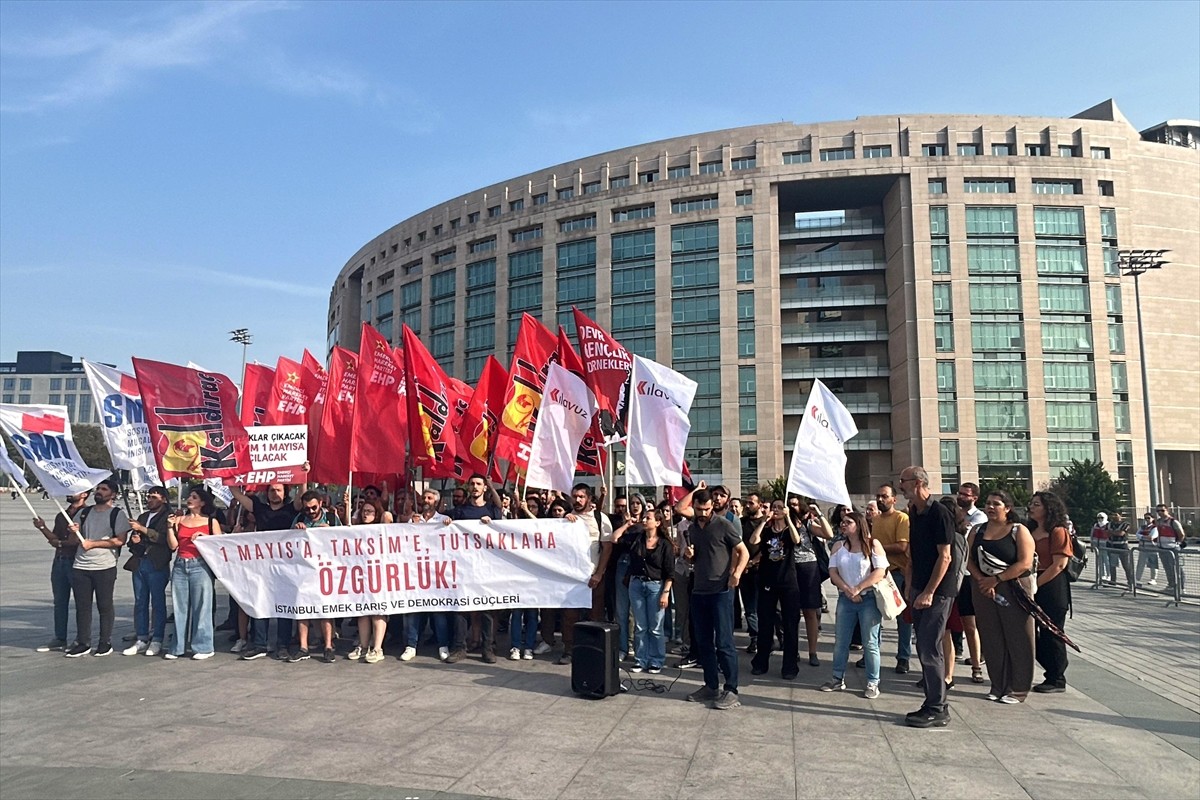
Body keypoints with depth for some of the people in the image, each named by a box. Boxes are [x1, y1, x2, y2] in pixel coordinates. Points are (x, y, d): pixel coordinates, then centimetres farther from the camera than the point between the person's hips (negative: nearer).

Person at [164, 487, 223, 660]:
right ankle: (178, 647, 16)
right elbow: (173, 545, 6)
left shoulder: (211, 522, 4)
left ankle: (203, 648, 4)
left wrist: (204, 537, -12)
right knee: (180, 607, 7)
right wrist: (170, 526, -3)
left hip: (200, 566, -4)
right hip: (180, 566, 4)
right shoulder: (180, 519, 12)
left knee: (201, 606, -3)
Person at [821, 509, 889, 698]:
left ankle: (873, 683, 9)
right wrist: (847, 590, -13)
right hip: (845, 599, 4)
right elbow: (833, 572, 3)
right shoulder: (838, 546, 9)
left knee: (870, 643, 0)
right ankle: (838, 679, 20)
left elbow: (880, 571, -13)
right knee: (840, 641, 9)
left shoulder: (873, 544, -4)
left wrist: (858, 588, -15)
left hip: (869, 598, -4)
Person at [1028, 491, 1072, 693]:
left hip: (1052, 587, -8)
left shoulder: (1058, 532, -9)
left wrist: (1036, 583, -17)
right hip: (1033, 587, 8)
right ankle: (1054, 672, 23)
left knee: (1051, 633, 0)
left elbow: (1059, 564, -16)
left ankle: (1057, 680, 13)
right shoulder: (1030, 531, 14)